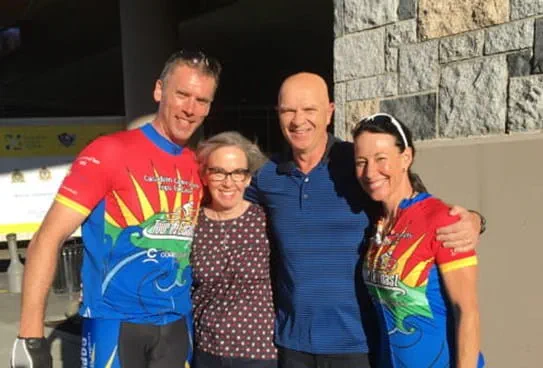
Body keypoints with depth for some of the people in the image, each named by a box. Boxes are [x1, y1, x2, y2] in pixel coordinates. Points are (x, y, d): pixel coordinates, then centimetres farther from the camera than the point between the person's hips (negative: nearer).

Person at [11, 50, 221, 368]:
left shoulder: (200, 168, 3)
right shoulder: (110, 152, -11)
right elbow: (48, 239, -13)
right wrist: (31, 336, -17)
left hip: (177, 325, 5)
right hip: (116, 323, -5)